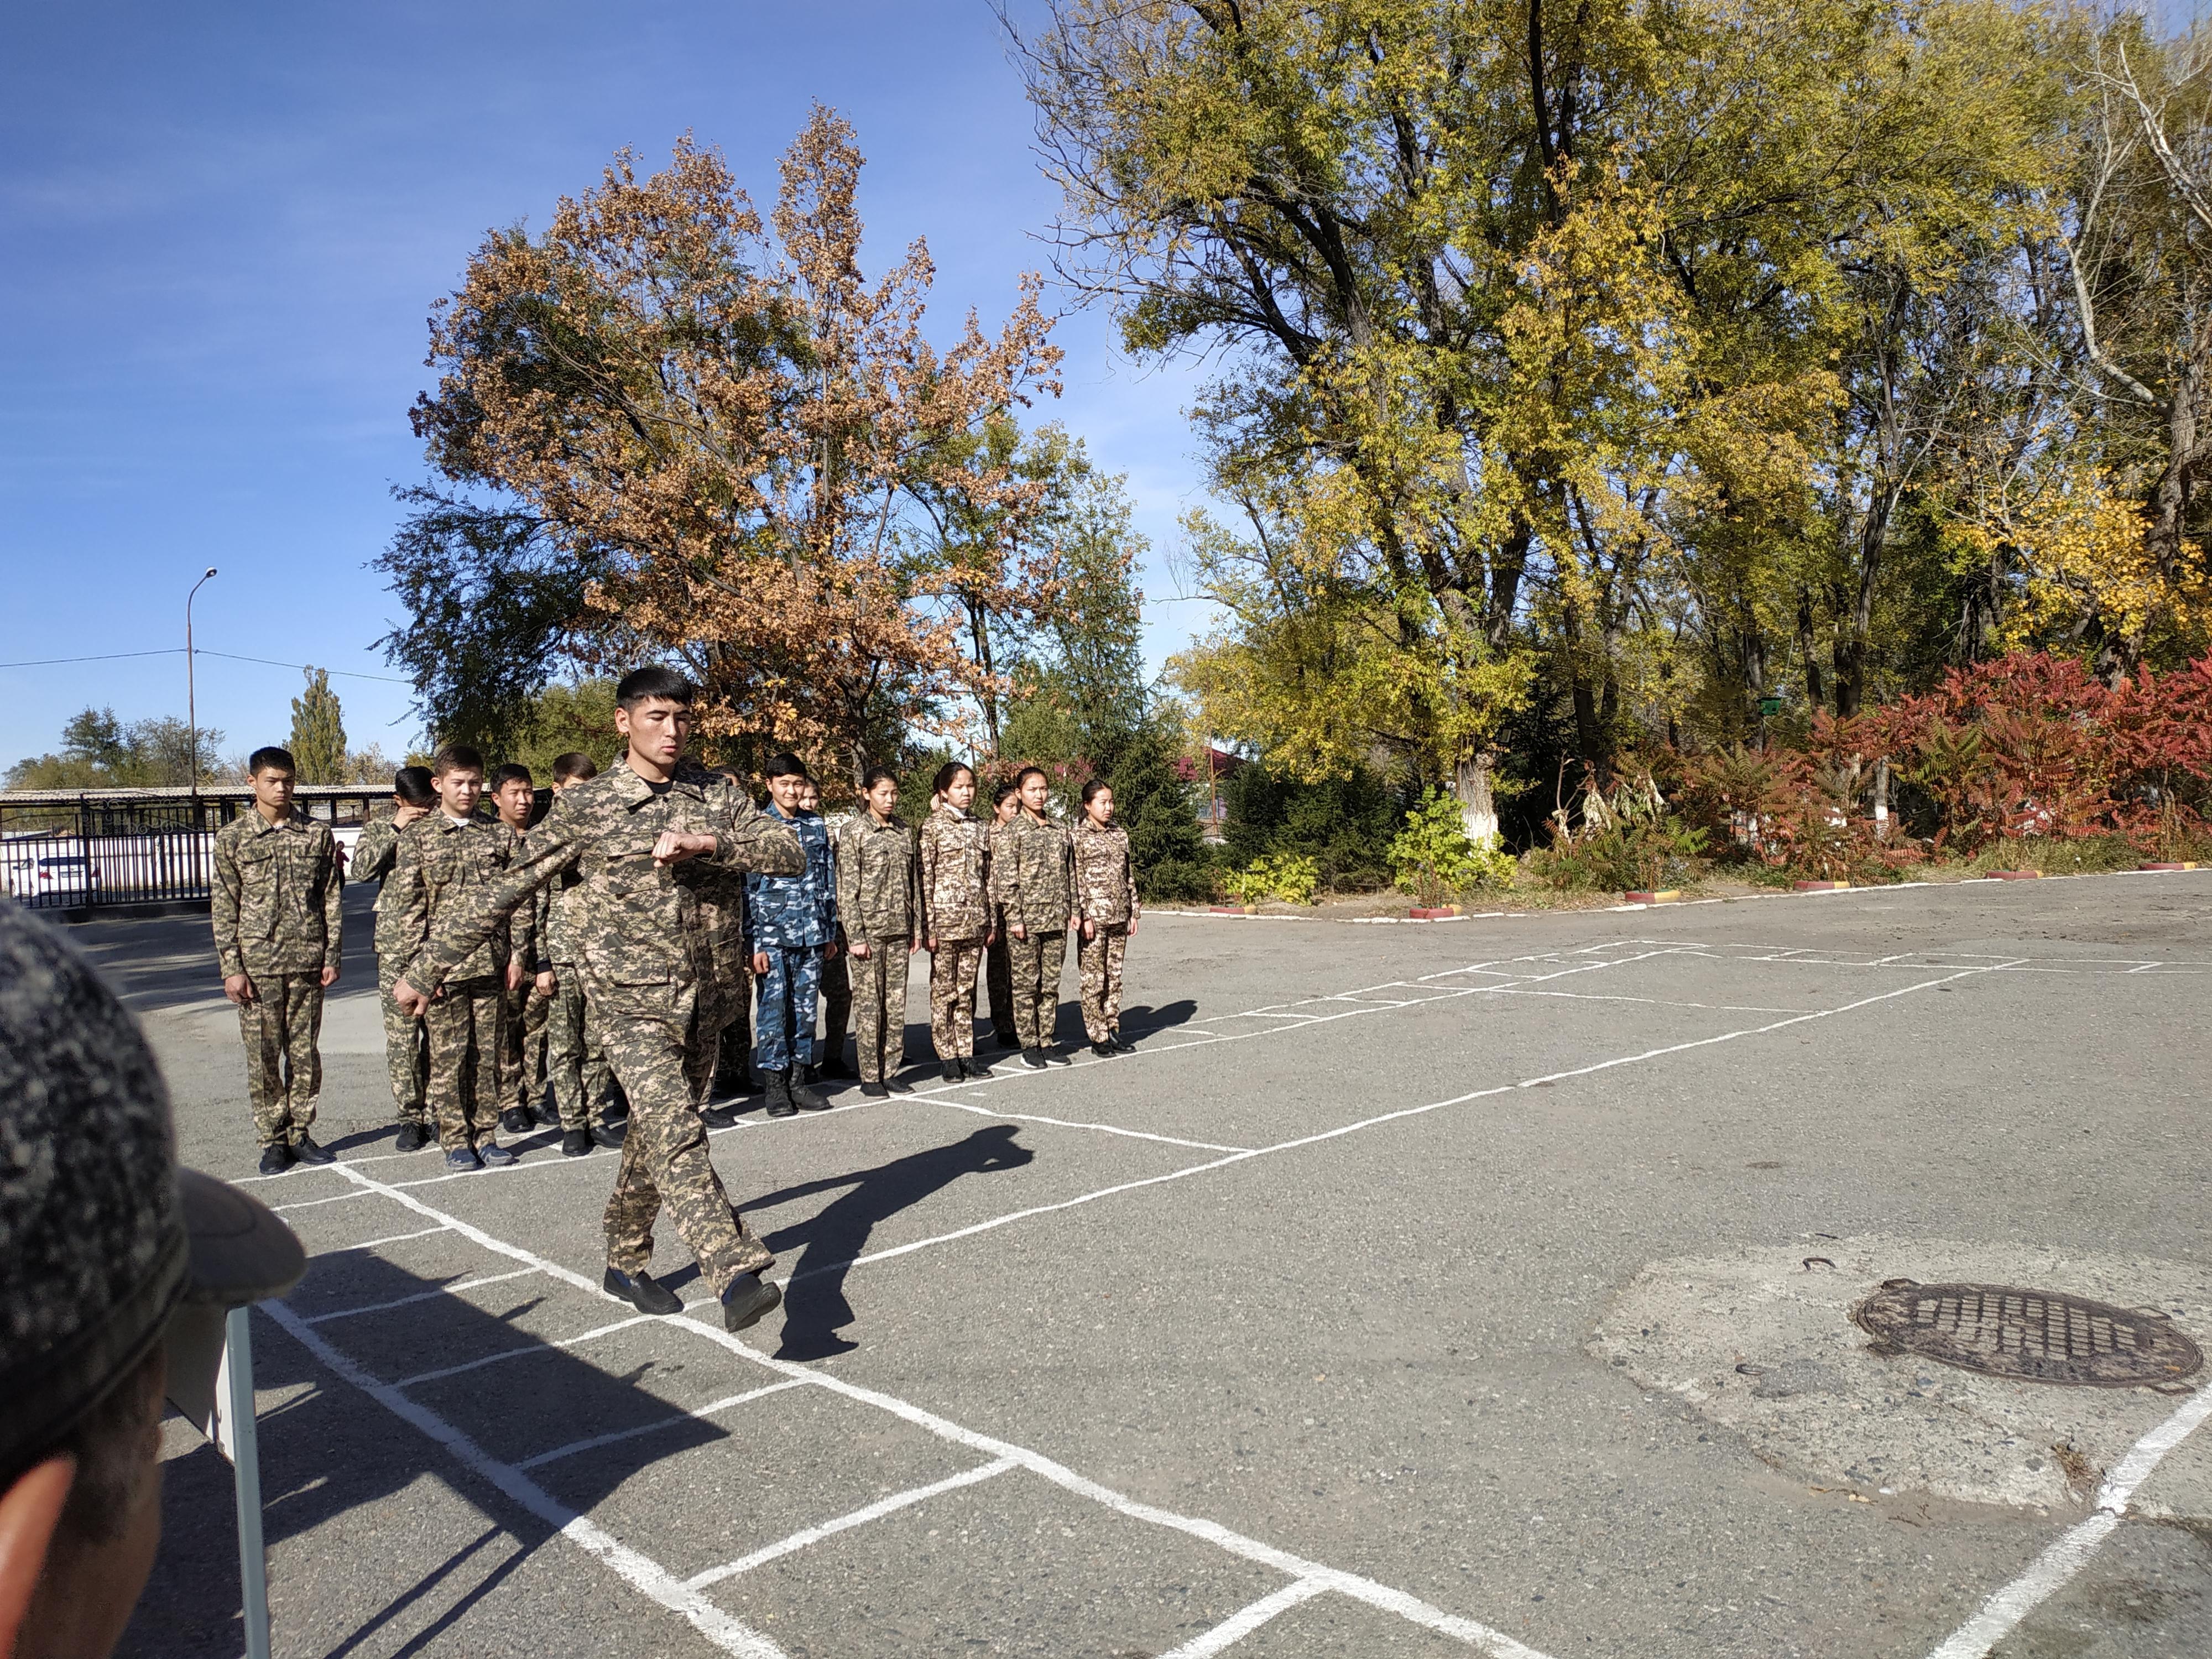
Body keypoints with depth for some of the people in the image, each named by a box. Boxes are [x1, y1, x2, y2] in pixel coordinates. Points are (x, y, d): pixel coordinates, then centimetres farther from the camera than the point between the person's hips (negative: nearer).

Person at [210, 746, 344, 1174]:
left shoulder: (318, 834, 6)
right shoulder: (232, 838, 2)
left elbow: (333, 899, 7)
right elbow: (224, 909, 1)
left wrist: (332, 957, 1)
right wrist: (231, 968, -5)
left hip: (307, 961, 1)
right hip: (257, 963, -1)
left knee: (305, 1052, 6)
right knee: (263, 1056, 2)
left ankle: (301, 1134, 17)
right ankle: (272, 1140, 12)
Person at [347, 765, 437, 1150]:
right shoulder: (380, 829, 8)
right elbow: (360, 869, -9)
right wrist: (395, 829, -12)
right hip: (396, 944, -1)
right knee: (401, 1034, -2)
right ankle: (411, 1118, 7)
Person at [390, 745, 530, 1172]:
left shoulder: (502, 835, 9)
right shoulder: (417, 837, 4)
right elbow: (411, 905, 0)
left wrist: (518, 953, 2)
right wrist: (420, 965, -7)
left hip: (492, 962, 2)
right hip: (442, 965, -2)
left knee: (488, 1054, 7)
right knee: (448, 1057, 2)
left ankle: (486, 1135, 17)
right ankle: (456, 1141, 12)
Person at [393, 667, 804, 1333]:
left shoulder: (718, 797, 6)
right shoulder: (585, 807, -2)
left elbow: (791, 852, -5)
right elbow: (504, 892, 2)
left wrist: (704, 844, -19)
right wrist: (426, 969, 4)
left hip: (705, 995, 4)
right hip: (630, 998, -4)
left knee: (657, 1131, 15)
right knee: (676, 1132, -19)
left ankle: (626, 1264, 33)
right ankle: (737, 1274, -26)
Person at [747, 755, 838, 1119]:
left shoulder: (817, 826, 10)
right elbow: (748, 889, -5)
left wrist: (830, 933, 12)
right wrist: (754, 943, -9)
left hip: (812, 935, 4)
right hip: (772, 935, -4)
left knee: (805, 1009, 8)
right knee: (774, 1009, 0)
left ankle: (798, 1080, 17)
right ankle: (775, 1085, 8)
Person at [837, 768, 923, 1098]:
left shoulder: (904, 832, 11)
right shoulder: (853, 832, -4)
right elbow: (847, 888, -8)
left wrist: (916, 927, 10)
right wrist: (855, 936, -13)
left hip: (899, 931, 5)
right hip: (868, 930, -5)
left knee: (896, 1004, 7)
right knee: (868, 1004, 0)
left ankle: (890, 1070, 15)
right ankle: (870, 1076, 7)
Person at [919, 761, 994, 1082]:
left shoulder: (979, 829, 11)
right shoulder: (933, 827, -4)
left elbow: (988, 878, 13)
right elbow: (925, 880, -7)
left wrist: (991, 922, 10)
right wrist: (928, 927, -11)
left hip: (975, 921, 5)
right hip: (945, 919, -4)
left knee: (967, 990, 10)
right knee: (944, 991, 2)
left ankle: (967, 1053, 16)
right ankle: (948, 1056, 9)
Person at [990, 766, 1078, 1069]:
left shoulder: (1059, 831, 12)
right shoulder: (1014, 831, -4)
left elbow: (1070, 874, 16)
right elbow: (1005, 878, -9)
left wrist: (1073, 910, 9)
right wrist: (1014, 918, -13)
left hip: (1056, 919, 5)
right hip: (1026, 920, -5)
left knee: (1051, 985, 9)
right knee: (1026, 985, 1)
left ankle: (1046, 1042, 17)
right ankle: (1029, 1046, 9)